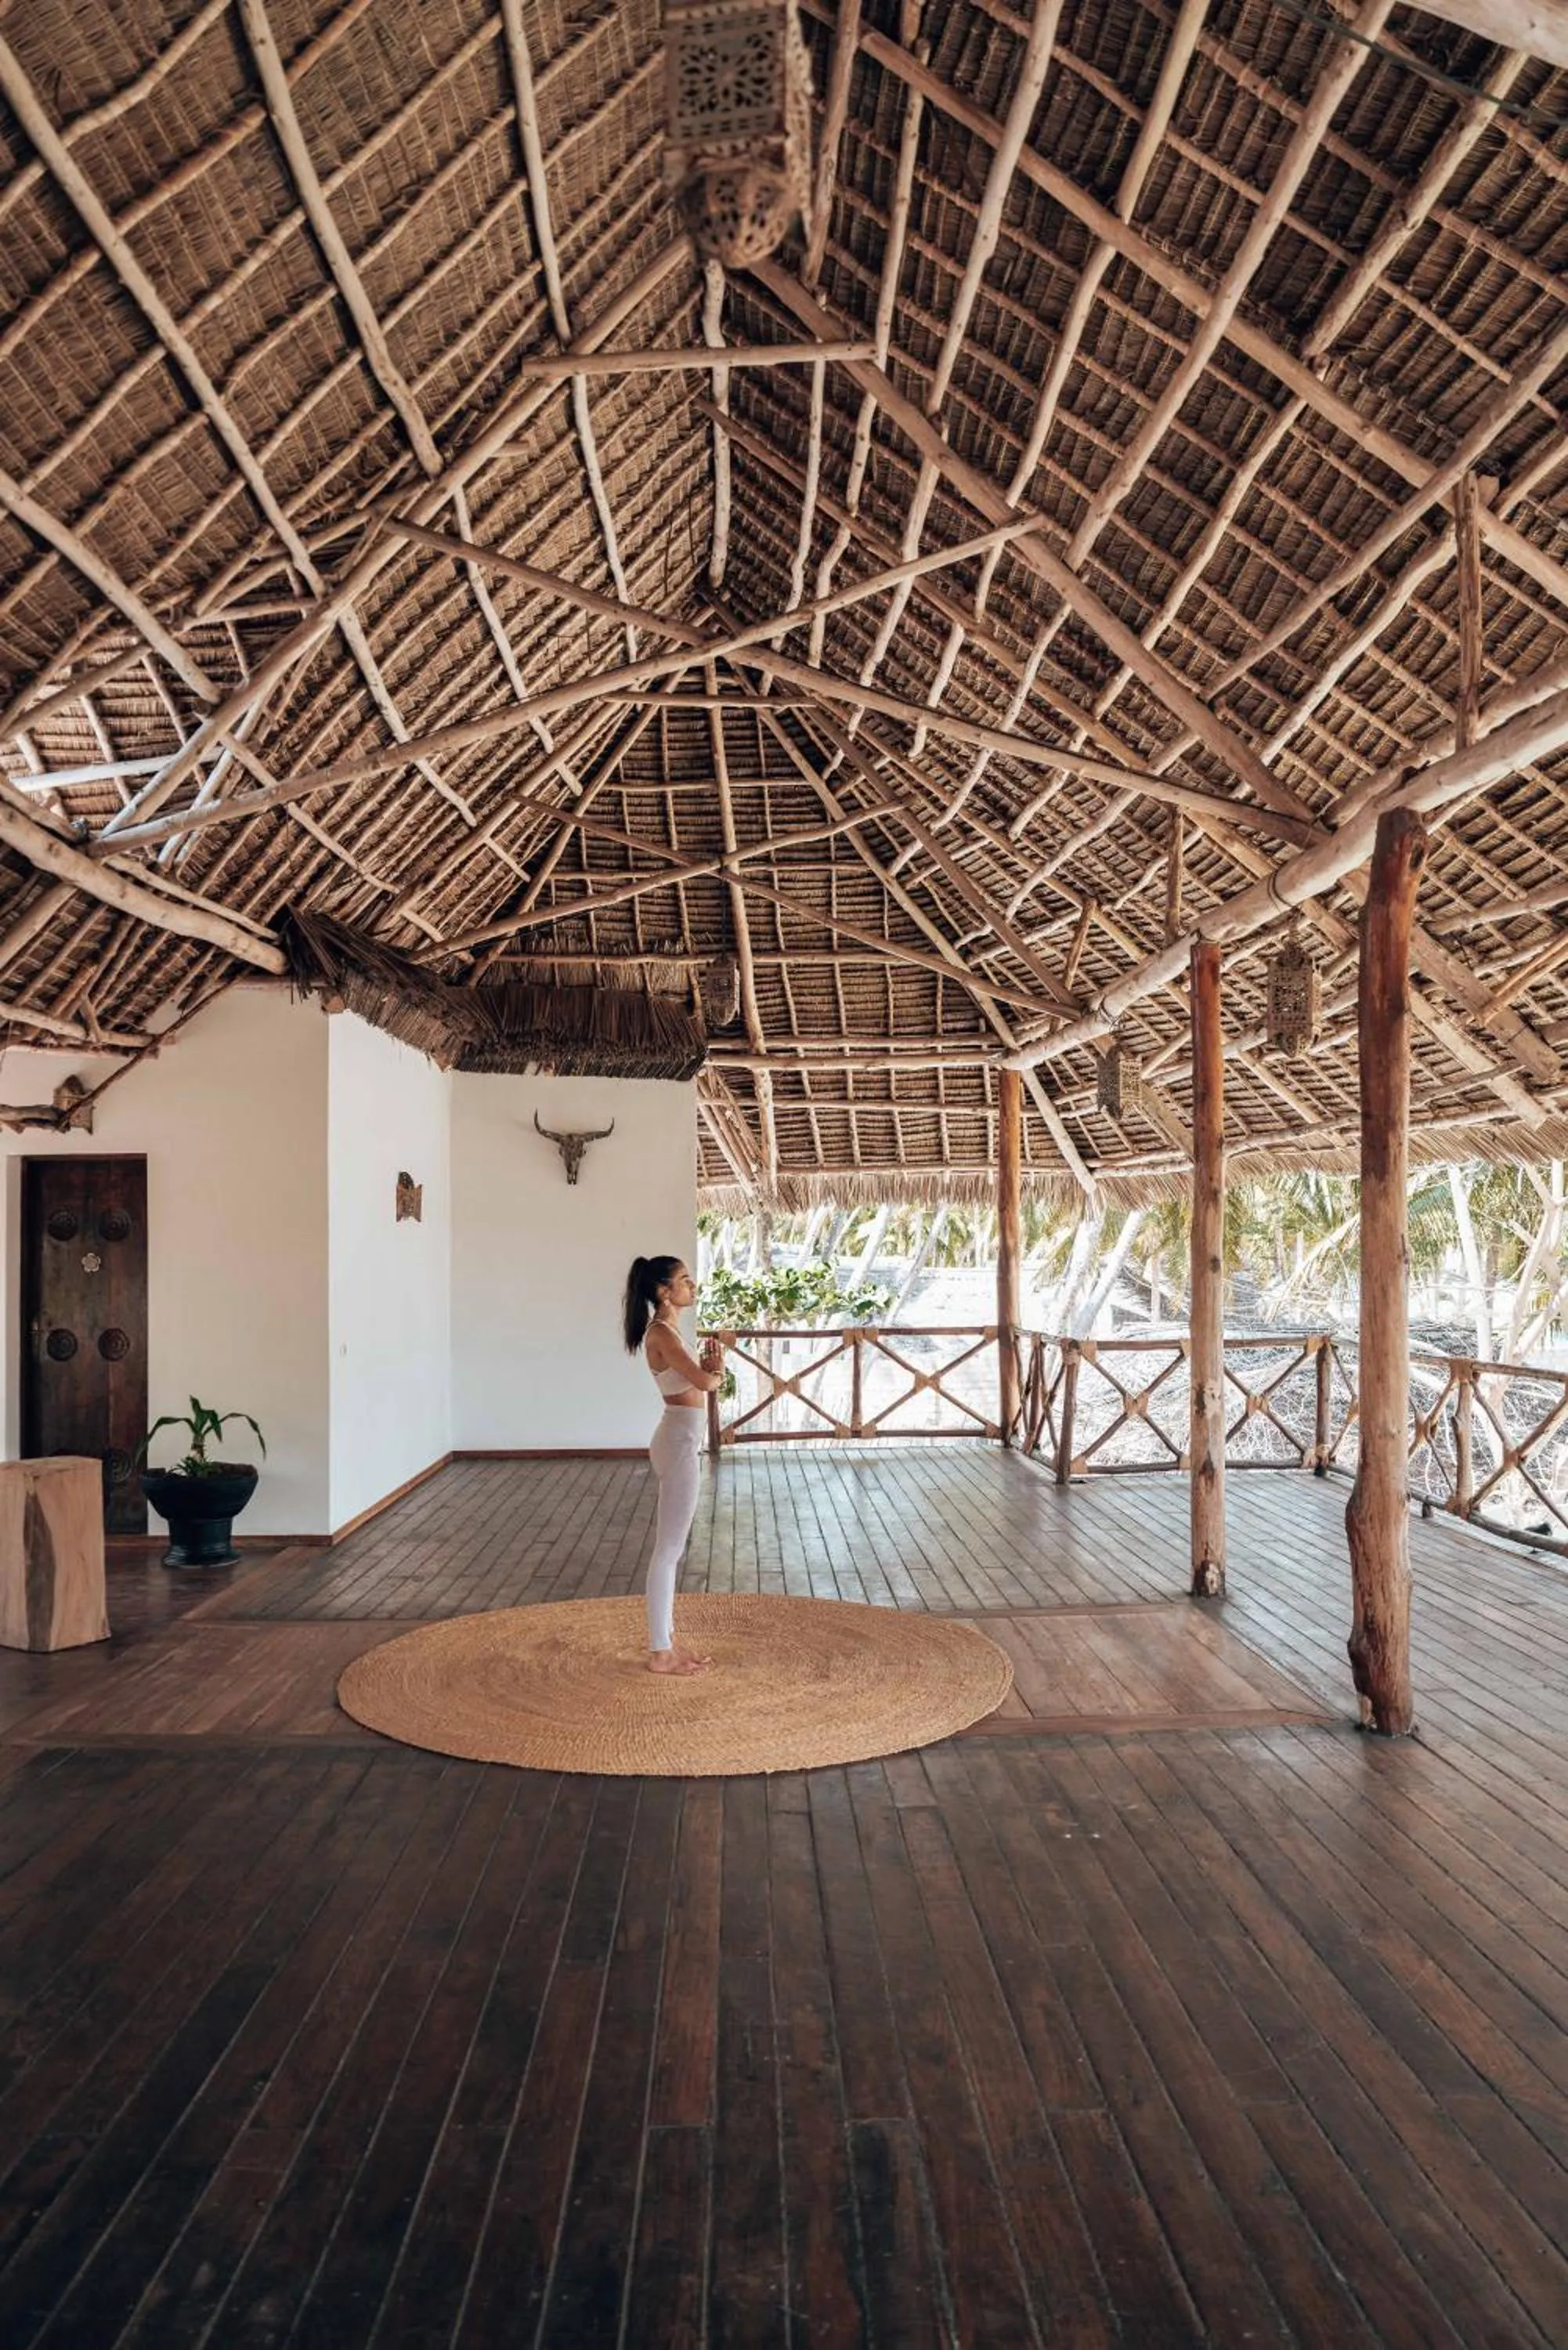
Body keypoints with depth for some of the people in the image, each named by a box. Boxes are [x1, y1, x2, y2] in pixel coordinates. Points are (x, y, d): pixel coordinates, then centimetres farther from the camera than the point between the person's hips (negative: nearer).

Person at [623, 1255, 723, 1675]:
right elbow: (706, 1382, -22)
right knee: (669, 1549, -3)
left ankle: (666, 1641, 24)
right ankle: (660, 1653, 5)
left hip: (682, 1440, 10)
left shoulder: (668, 1331, 14)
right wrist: (714, 1368, 0)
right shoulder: (662, 1333, -16)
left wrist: (709, 1365, -6)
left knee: (670, 1548, 15)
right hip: (679, 1441, -10)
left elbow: (703, 1379, 16)